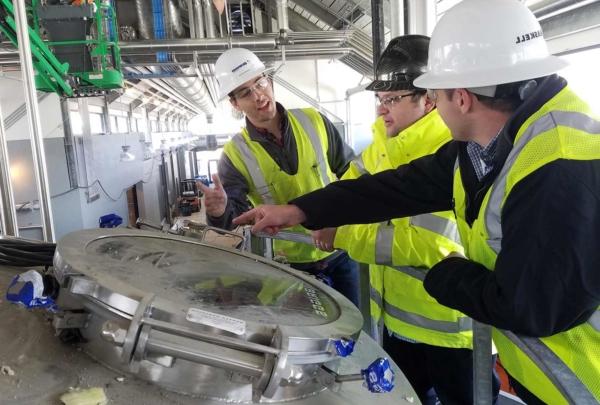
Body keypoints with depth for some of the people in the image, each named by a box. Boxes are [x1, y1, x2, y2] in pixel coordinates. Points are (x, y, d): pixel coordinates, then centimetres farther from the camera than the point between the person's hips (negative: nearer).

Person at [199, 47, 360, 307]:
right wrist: (219, 212, -42)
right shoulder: (236, 155, -15)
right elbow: (233, 219, -20)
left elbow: (350, 170, 3)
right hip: (295, 262, -2)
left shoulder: (314, 121, -8)